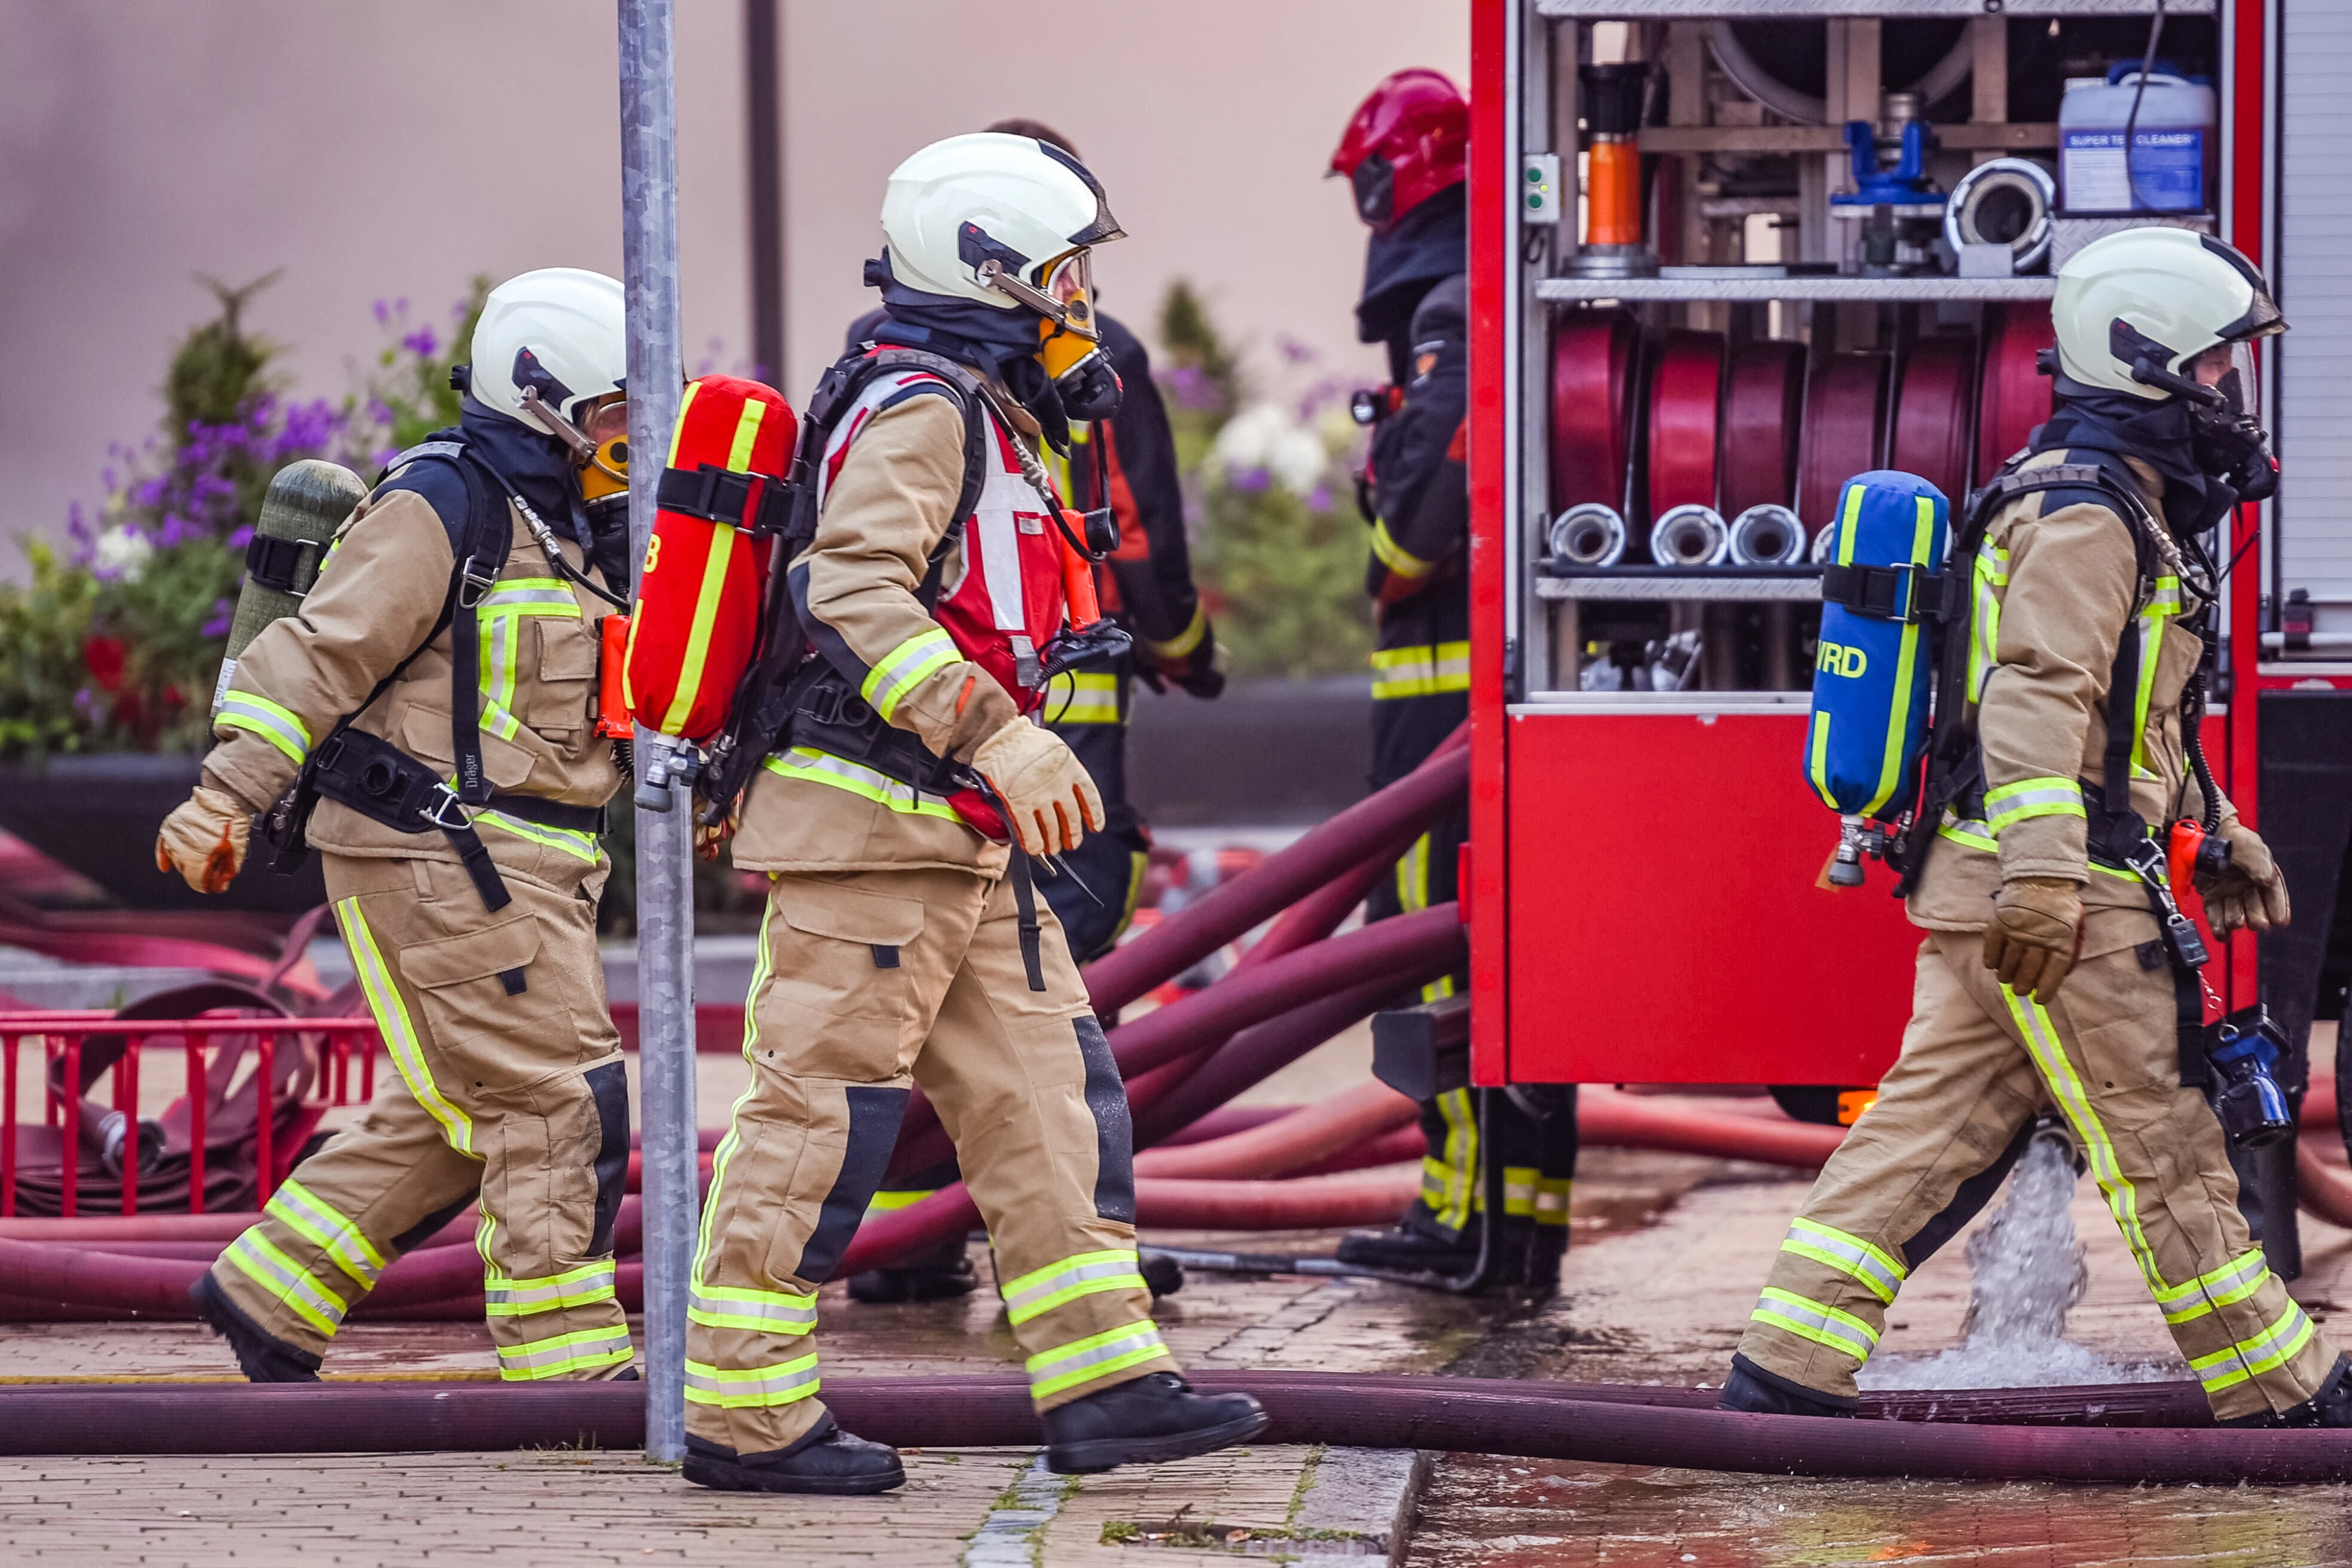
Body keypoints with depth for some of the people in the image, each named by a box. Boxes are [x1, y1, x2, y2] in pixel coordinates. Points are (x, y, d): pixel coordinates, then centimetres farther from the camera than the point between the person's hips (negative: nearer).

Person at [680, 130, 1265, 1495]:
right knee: (825, 1108, -6)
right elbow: (856, 589, -25)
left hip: (961, 846, 10)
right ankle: (745, 1415, -2)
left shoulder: (986, 417, 20)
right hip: (873, 827, -10)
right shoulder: (924, 408, -12)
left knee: (1043, 1091, 7)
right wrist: (996, 736, -31)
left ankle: (1105, 1383, 6)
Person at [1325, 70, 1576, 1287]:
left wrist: (1393, 571, -9)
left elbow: (1448, 469, -26)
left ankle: (1467, 1210, -10)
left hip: (1453, 668, -10)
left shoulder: (1456, 314, -13)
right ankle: (1531, 1203, 14)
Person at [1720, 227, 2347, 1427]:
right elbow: (2036, 698, -23)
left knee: (1932, 1125, 8)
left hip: (1993, 891, 10)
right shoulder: (2083, 514, -13)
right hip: (2064, 903, -10)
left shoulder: (2125, 511, 21)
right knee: (2160, 1145, -3)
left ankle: (1782, 1373, 5)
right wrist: (2041, 878, -30)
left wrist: (2221, 838, 33)